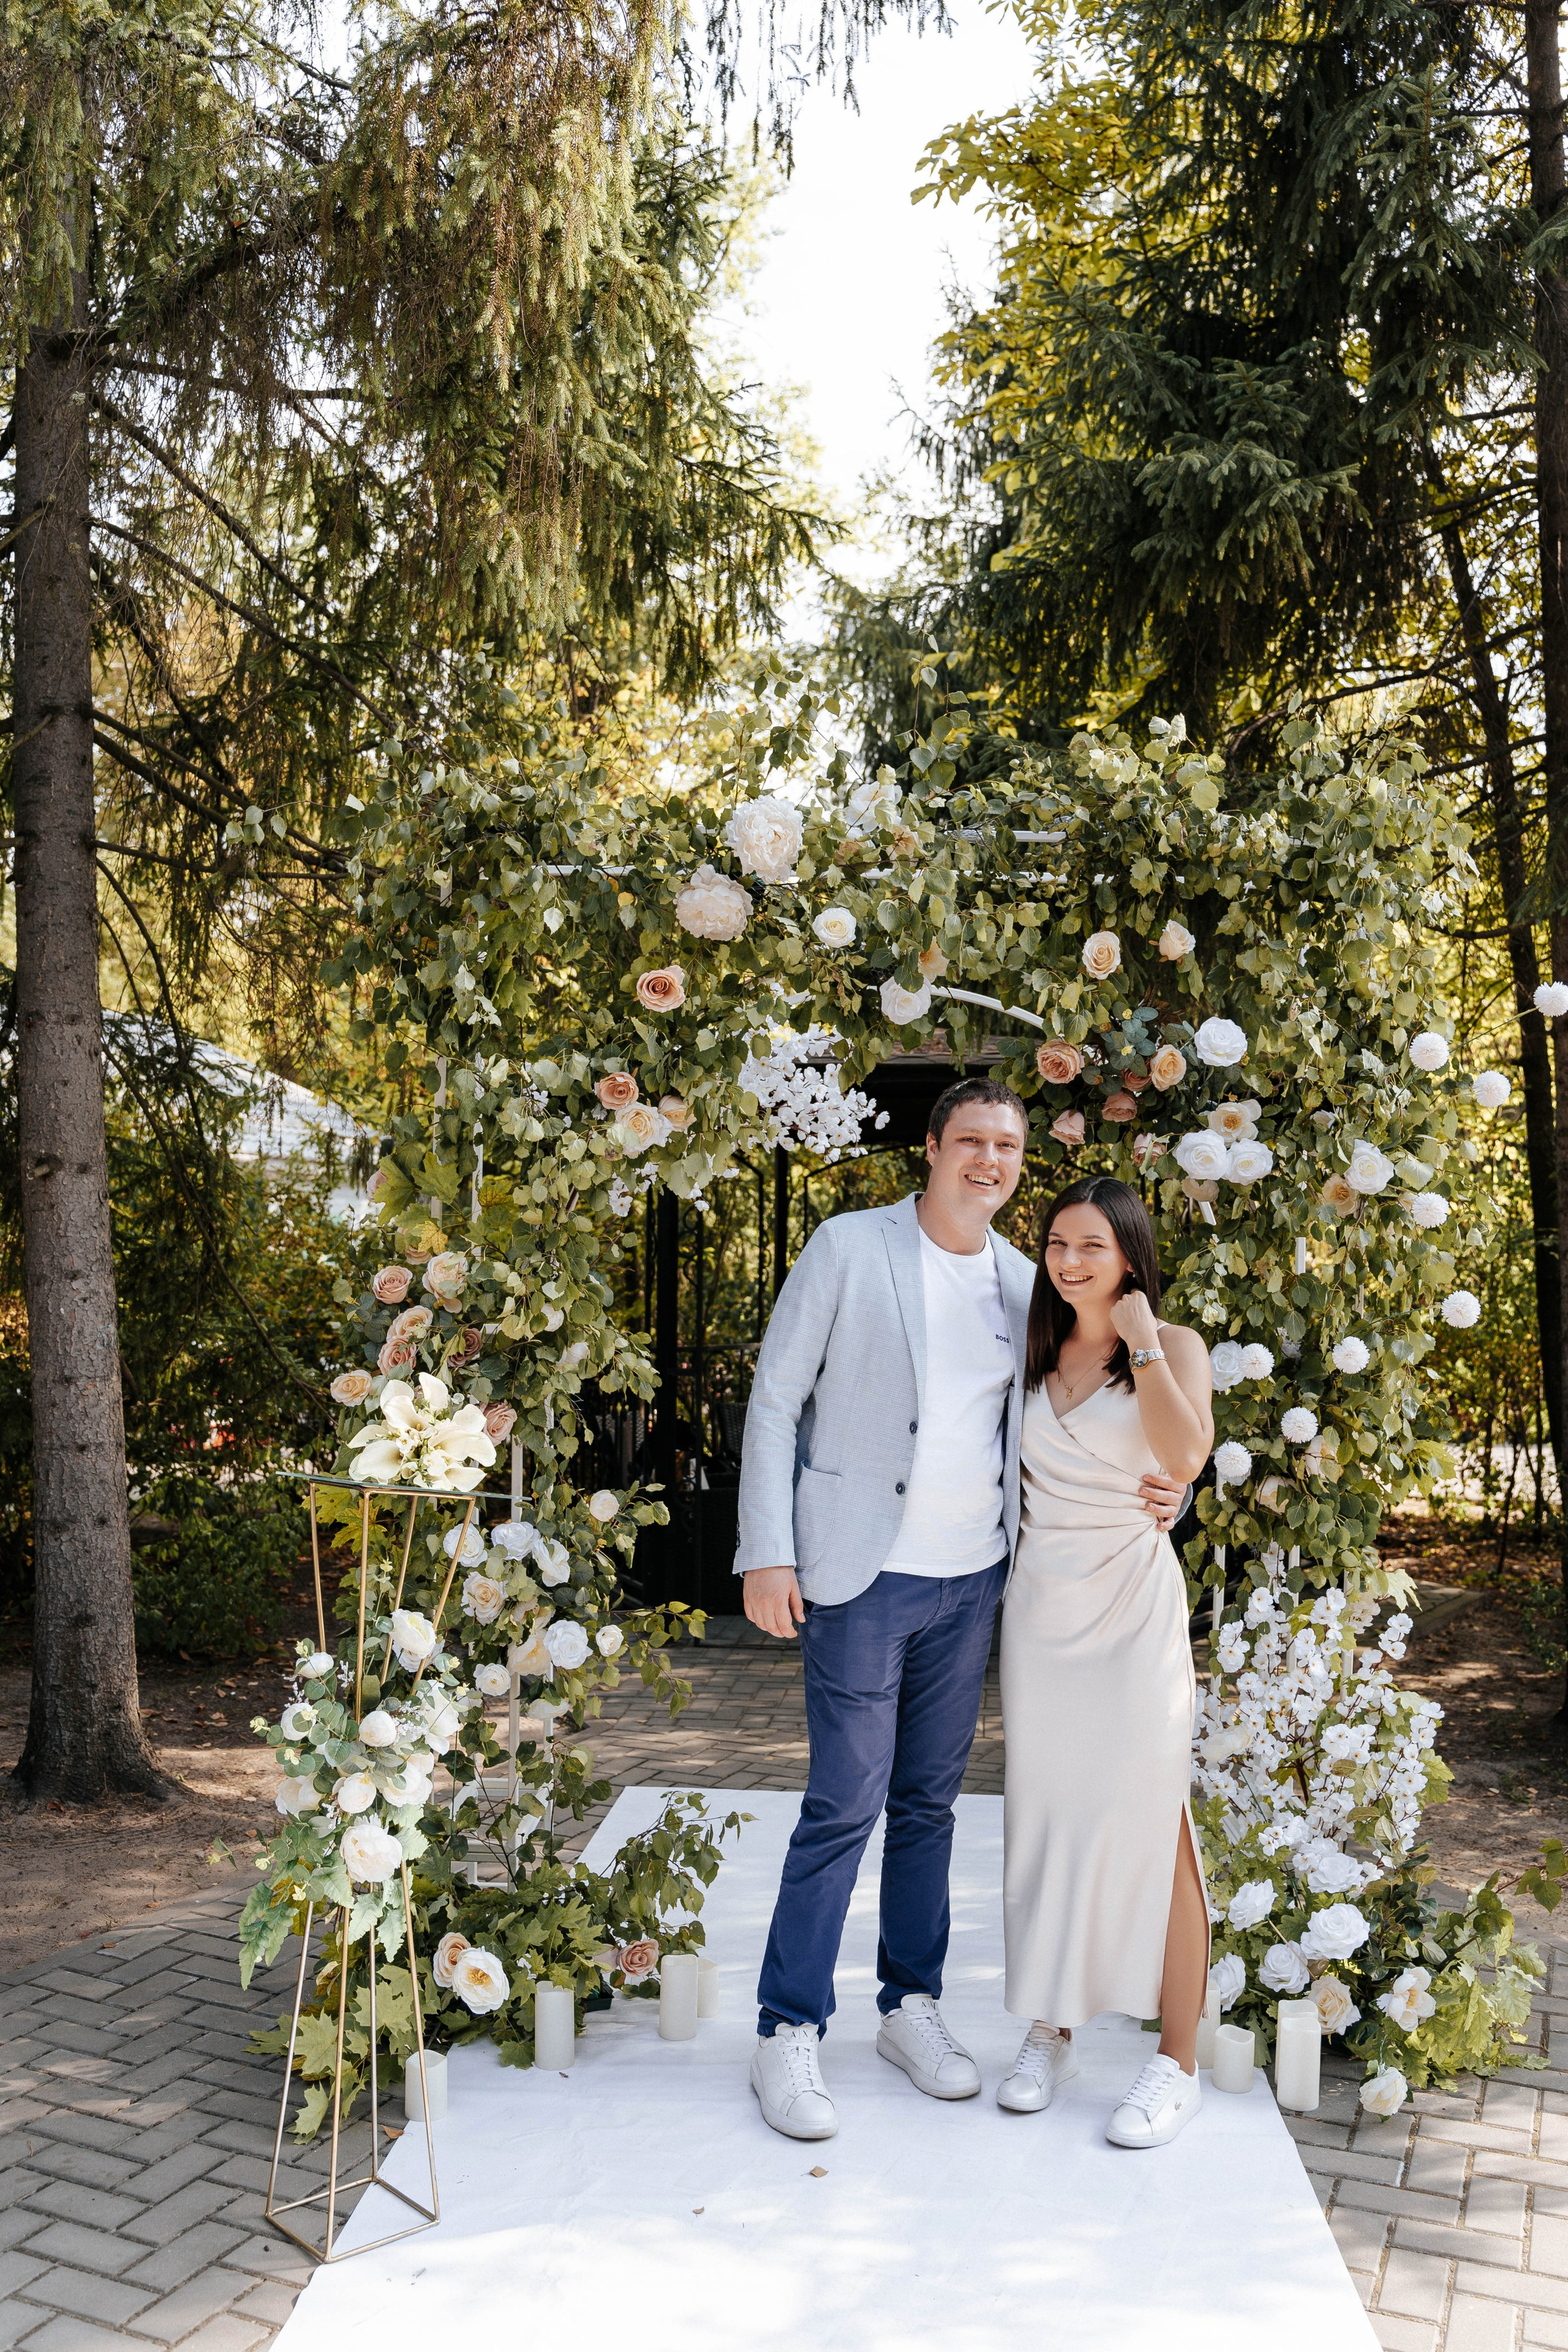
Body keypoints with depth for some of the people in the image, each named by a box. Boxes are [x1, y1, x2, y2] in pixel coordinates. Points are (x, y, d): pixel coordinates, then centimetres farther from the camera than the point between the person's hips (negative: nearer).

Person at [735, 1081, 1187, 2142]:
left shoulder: (1025, 1282, 8)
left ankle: (913, 2006, 29)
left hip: (974, 1580, 5)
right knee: (845, 1804, -2)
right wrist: (768, 1553, -13)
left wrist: (1155, 1489, -3)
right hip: (862, 1577, -5)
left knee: (930, 1801, 14)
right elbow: (775, 1402, -6)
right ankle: (790, 2033, 13)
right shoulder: (849, 1248, -7)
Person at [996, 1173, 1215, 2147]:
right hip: (1042, 1603, 5)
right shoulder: (1038, 1353, 10)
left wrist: (1140, 1339, -14)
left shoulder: (1173, 1346, -2)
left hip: (1136, 1603, -4)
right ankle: (1050, 2034, 23)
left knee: (1151, 1826, -3)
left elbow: (1187, 1453, -21)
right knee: (1044, 1820, 9)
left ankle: (1178, 2064, 9)